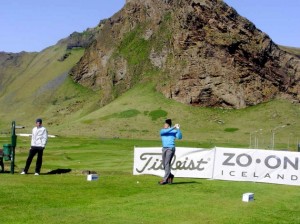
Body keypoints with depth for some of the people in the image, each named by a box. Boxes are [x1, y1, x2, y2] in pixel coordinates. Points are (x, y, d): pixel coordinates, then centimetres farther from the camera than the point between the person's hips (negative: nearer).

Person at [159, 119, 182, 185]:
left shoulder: (174, 131, 2)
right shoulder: (162, 131, 10)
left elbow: (180, 137, -13)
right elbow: (165, 131, -13)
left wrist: (178, 129, -24)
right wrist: (173, 127, -18)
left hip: (171, 148, -5)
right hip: (164, 149, 5)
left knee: (167, 163, -13)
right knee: (164, 164, 8)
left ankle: (165, 179, -14)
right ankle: (170, 175, 29)